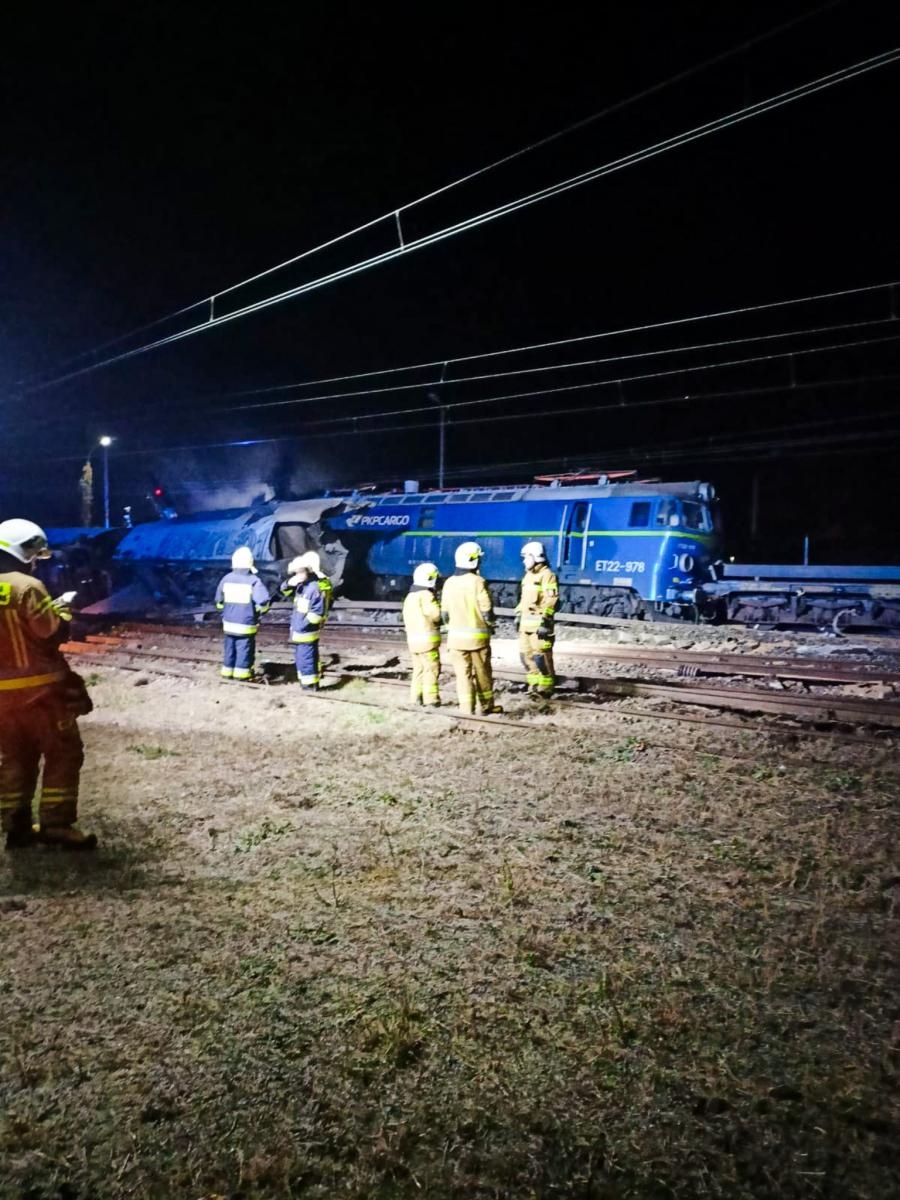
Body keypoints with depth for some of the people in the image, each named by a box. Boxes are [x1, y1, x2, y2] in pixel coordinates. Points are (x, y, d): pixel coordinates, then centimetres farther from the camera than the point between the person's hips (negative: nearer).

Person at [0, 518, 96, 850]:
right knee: (63, 753, 2)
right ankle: (56, 824, 1)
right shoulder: (27, 587, -16)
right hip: (38, 687, -8)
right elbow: (53, 634, -17)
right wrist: (63, 610, 2)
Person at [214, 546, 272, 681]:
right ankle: (241, 673, 8)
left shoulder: (226, 579, 0)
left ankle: (227, 672, 22)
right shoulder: (254, 580, -15)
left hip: (229, 623, 4)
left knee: (229, 648, 16)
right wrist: (258, 611, -2)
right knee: (244, 649, 5)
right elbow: (263, 602, -21)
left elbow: (219, 602, 9)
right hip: (246, 624, -4)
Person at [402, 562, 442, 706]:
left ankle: (416, 697, 18)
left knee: (419, 669, 15)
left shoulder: (410, 596, 14)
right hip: (427, 639, -9)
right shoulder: (426, 595, -14)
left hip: (413, 638, 9)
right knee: (431, 669, -3)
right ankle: (431, 699, -3)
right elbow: (436, 615, -19)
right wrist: (439, 605, -1)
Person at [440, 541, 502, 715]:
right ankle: (487, 705, 24)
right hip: (477, 635, -3)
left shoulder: (449, 582, 2)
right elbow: (487, 611, -12)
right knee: (482, 673, 11)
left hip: (456, 636, 3)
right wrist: (490, 624, 8)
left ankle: (466, 708, 4)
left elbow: (444, 613, 7)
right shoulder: (478, 581, -13)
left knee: (463, 674, 6)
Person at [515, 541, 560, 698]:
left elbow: (551, 601, -17)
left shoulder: (547, 575, -10)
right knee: (525, 654, 10)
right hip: (526, 623, 9)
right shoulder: (528, 576, 19)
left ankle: (546, 687, 0)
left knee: (541, 655, -9)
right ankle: (535, 684, 20)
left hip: (539, 622, -9)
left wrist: (545, 621, -22)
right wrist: (518, 615, 23)